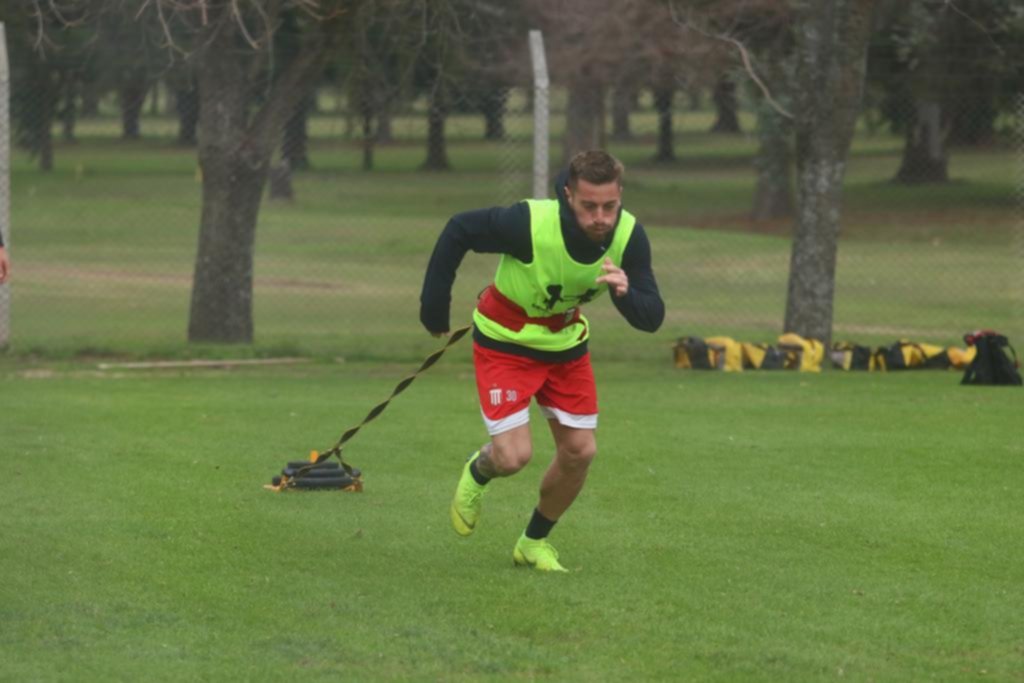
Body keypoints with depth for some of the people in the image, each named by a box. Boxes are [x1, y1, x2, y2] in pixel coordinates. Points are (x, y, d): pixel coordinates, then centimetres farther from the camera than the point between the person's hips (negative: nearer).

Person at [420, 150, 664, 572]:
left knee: (580, 451, 3)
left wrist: (626, 293, -43)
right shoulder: (529, 223, -34)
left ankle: (534, 543, 28)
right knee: (513, 456, -13)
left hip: (566, 342, 4)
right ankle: (477, 474, 26)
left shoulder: (628, 236, -21)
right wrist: (435, 309, -13)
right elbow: (458, 232, -19)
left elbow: (651, 319, -19)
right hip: (505, 342, -4)